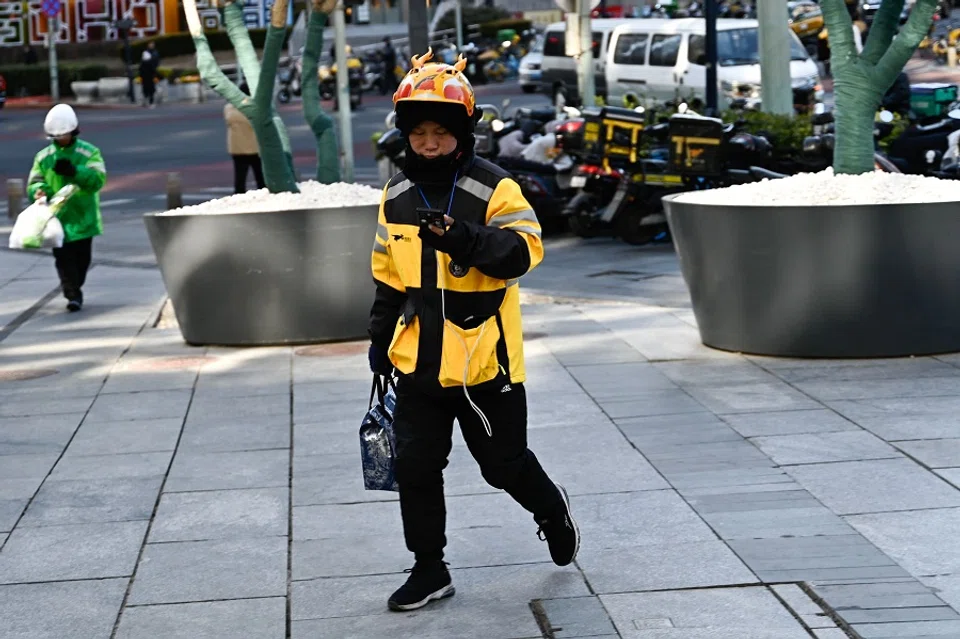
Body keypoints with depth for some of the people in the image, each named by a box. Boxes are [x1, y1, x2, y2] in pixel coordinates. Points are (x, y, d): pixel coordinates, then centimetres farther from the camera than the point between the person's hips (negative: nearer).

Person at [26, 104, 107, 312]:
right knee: (63, 257, -9)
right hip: (57, 218, 1)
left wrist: (74, 171, -26)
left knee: (81, 257, 8)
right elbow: (34, 181, 8)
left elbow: (98, 179, -12)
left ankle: (74, 289, 27)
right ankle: (73, 295, -7)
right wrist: (39, 190, -16)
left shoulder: (89, 153, -1)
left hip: (83, 217, 0)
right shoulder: (44, 157, 7)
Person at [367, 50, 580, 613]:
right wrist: (380, 339, 16)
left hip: (485, 358, -5)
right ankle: (430, 570, 19)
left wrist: (464, 238, -36)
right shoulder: (397, 196, 7)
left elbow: (523, 250, -21)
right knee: (416, 466, 5)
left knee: (504, 462, 8)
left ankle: (551, 509, 39)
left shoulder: (493, 188, -10)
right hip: (420, 360, 5)